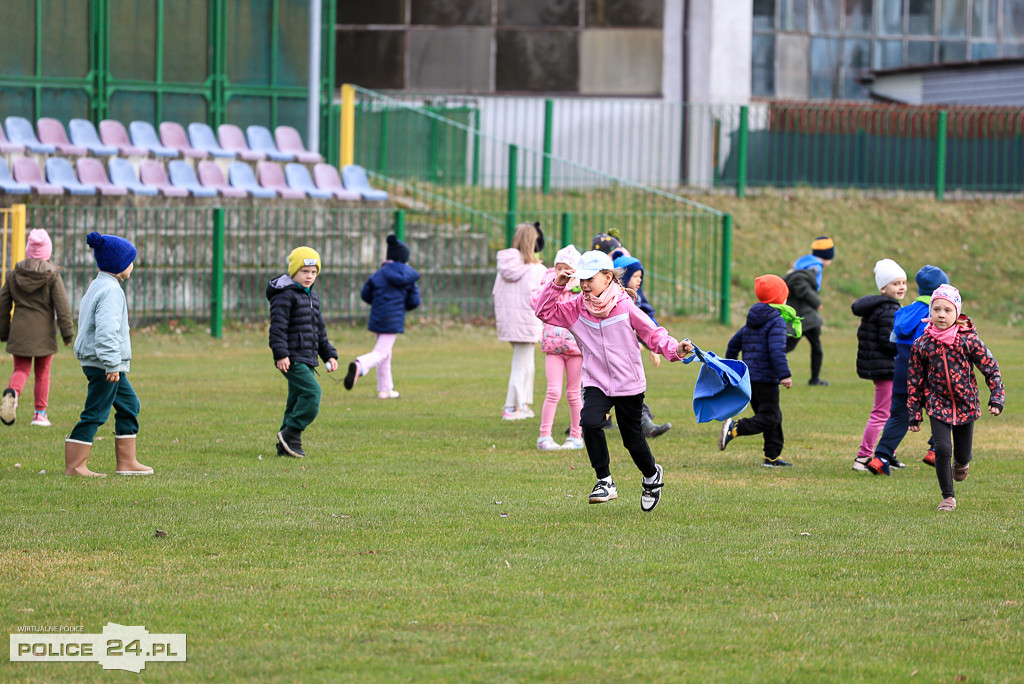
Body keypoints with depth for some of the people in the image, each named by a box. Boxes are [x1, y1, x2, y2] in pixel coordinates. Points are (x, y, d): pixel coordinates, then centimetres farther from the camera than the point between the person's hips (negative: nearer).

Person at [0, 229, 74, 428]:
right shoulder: (52, 276, -8)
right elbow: (62, 306, -9)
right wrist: (67, 333, -2)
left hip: (20, 331, 2)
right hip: (44, 330, -2)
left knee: (21, 369, 7)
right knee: (43, 373, 11)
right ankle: (40, 414, 12)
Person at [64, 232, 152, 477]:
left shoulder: (96, 286, 15)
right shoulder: (111, 290, -17)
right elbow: (106, 329, -26)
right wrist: (112, 363, -27)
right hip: (104, 364, -11)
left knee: (129, 405, 16)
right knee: (94, 414, -7)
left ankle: (126, 461, 19)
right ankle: (74, 465, -5)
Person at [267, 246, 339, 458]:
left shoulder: (312, 297, 19)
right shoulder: (285, 296, -9)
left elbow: (320, 331, 27)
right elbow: (278, 327, -15)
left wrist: (329, 355, 21)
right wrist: (281, 354, -23)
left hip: (307, 359, 9)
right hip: (292, 358, -9)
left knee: (297, 400, 8)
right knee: (312, 392, -20)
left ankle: (285, 445, 11)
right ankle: (291, 434, -13)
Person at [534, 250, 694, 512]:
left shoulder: (625, 307, -12)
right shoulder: (576, 309, -2)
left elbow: (652, 333, -9)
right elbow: (544, 311, -4)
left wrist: (674, 349, -25)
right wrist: (556, 285, -16)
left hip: (628, 383, -2)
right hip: (596, 383, 2)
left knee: (632, 437, 8)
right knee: (590, 422, -25)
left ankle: (652, 475, 40)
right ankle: (605, 482, -12)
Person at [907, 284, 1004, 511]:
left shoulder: (969, 340, -10)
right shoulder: (922, 345, -6)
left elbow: (991, 369, -2)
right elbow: (914, 381, 2)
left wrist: (996, 399, -9)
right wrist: (914, 414, 3)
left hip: (966, 405, 0)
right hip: (938, 405, 0)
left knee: (962, 454, 8)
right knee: (942, 449, -15)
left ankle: (961, 464, 48)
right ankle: (948, 497, 3)